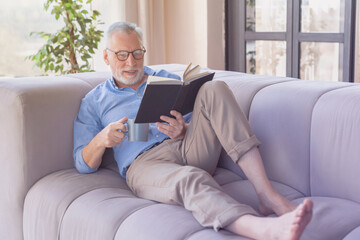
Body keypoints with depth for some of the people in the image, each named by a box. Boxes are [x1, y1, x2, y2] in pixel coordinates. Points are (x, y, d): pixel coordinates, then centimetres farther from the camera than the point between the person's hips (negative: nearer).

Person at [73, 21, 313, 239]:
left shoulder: (167, 79, 25)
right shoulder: (93, 102, 18)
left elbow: (199, 123, 19)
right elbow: (84, 164, 11)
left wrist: (184, 131, -6)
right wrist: (100, 141, -12)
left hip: (189, 148, 4)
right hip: (144, 163, -3)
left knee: (214, 90, -23)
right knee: (190, 179, -40)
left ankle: (268, 194, -35)